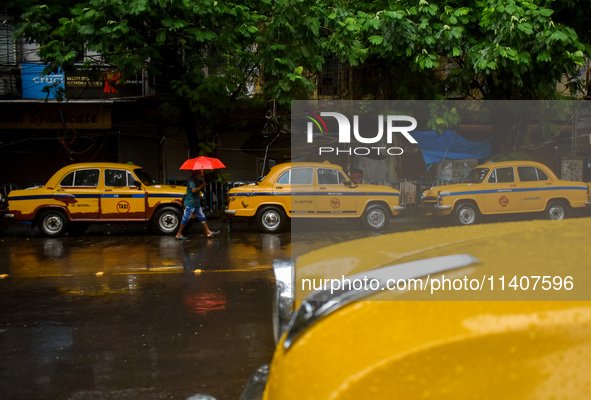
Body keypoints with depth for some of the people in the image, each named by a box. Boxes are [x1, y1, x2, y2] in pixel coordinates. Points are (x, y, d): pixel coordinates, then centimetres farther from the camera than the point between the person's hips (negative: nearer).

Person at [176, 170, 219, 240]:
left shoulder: (196, 179, 12)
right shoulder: (191, 180, -18)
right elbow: (193, 190, -29)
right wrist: (202, 185, -20)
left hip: (196, 203, 10)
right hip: (190, 203, -10)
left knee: (202, 217, 10)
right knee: (186, 218, -2)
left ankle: (208, 232, 14)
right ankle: (179, 234, 7)